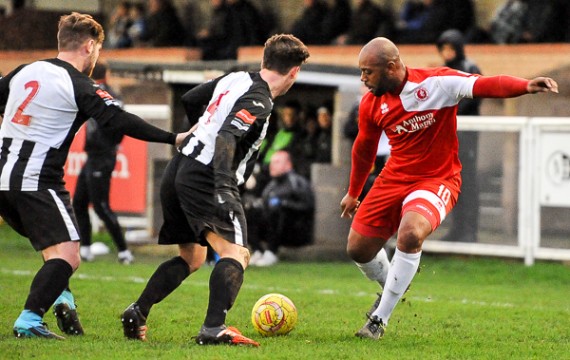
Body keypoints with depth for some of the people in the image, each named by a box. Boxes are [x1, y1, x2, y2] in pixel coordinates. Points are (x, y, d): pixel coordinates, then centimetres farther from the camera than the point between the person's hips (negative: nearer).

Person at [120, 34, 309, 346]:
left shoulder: (235, 79, 12)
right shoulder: (259, 102, -13)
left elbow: (189, 99, 24)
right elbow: (226, 137, -26)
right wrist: (224, 186, -35)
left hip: (177, 171, 9)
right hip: (204, 178, -9)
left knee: (191, 258, 23)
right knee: (236, 253, -16)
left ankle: (136, 314, 15)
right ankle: (213, 328, -34)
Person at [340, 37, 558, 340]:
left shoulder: (436, 83, -18)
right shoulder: (371, 104, -2)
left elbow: (484, 85, -31)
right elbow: (364, 150, 16)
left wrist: (525, 86, -49)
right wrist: (353, 193, 28)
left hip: (437, 180, -6)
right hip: (394, 178, 6)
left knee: (410, 234, -32)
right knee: (358, 249, 5)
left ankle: (380, 318, -15)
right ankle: (391, 287, 40)